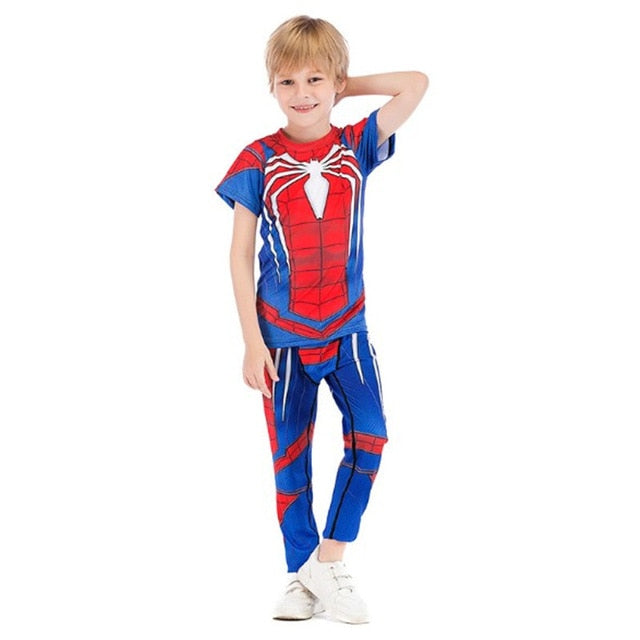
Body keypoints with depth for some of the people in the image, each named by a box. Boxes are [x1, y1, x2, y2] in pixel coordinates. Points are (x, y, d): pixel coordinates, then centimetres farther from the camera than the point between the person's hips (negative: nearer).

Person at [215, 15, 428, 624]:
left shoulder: (355, 145, 0)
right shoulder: (258, 161, -6)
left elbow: (416, 84, -6)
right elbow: (240, 255, -4)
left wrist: (344, 88, -2)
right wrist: (252, 343, -8)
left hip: (345, 328, 1)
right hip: (282, 335, -1)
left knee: (369, 436, -14)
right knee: (290, 458, 6)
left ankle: (328, 561, -1)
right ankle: (300, 575, 19)